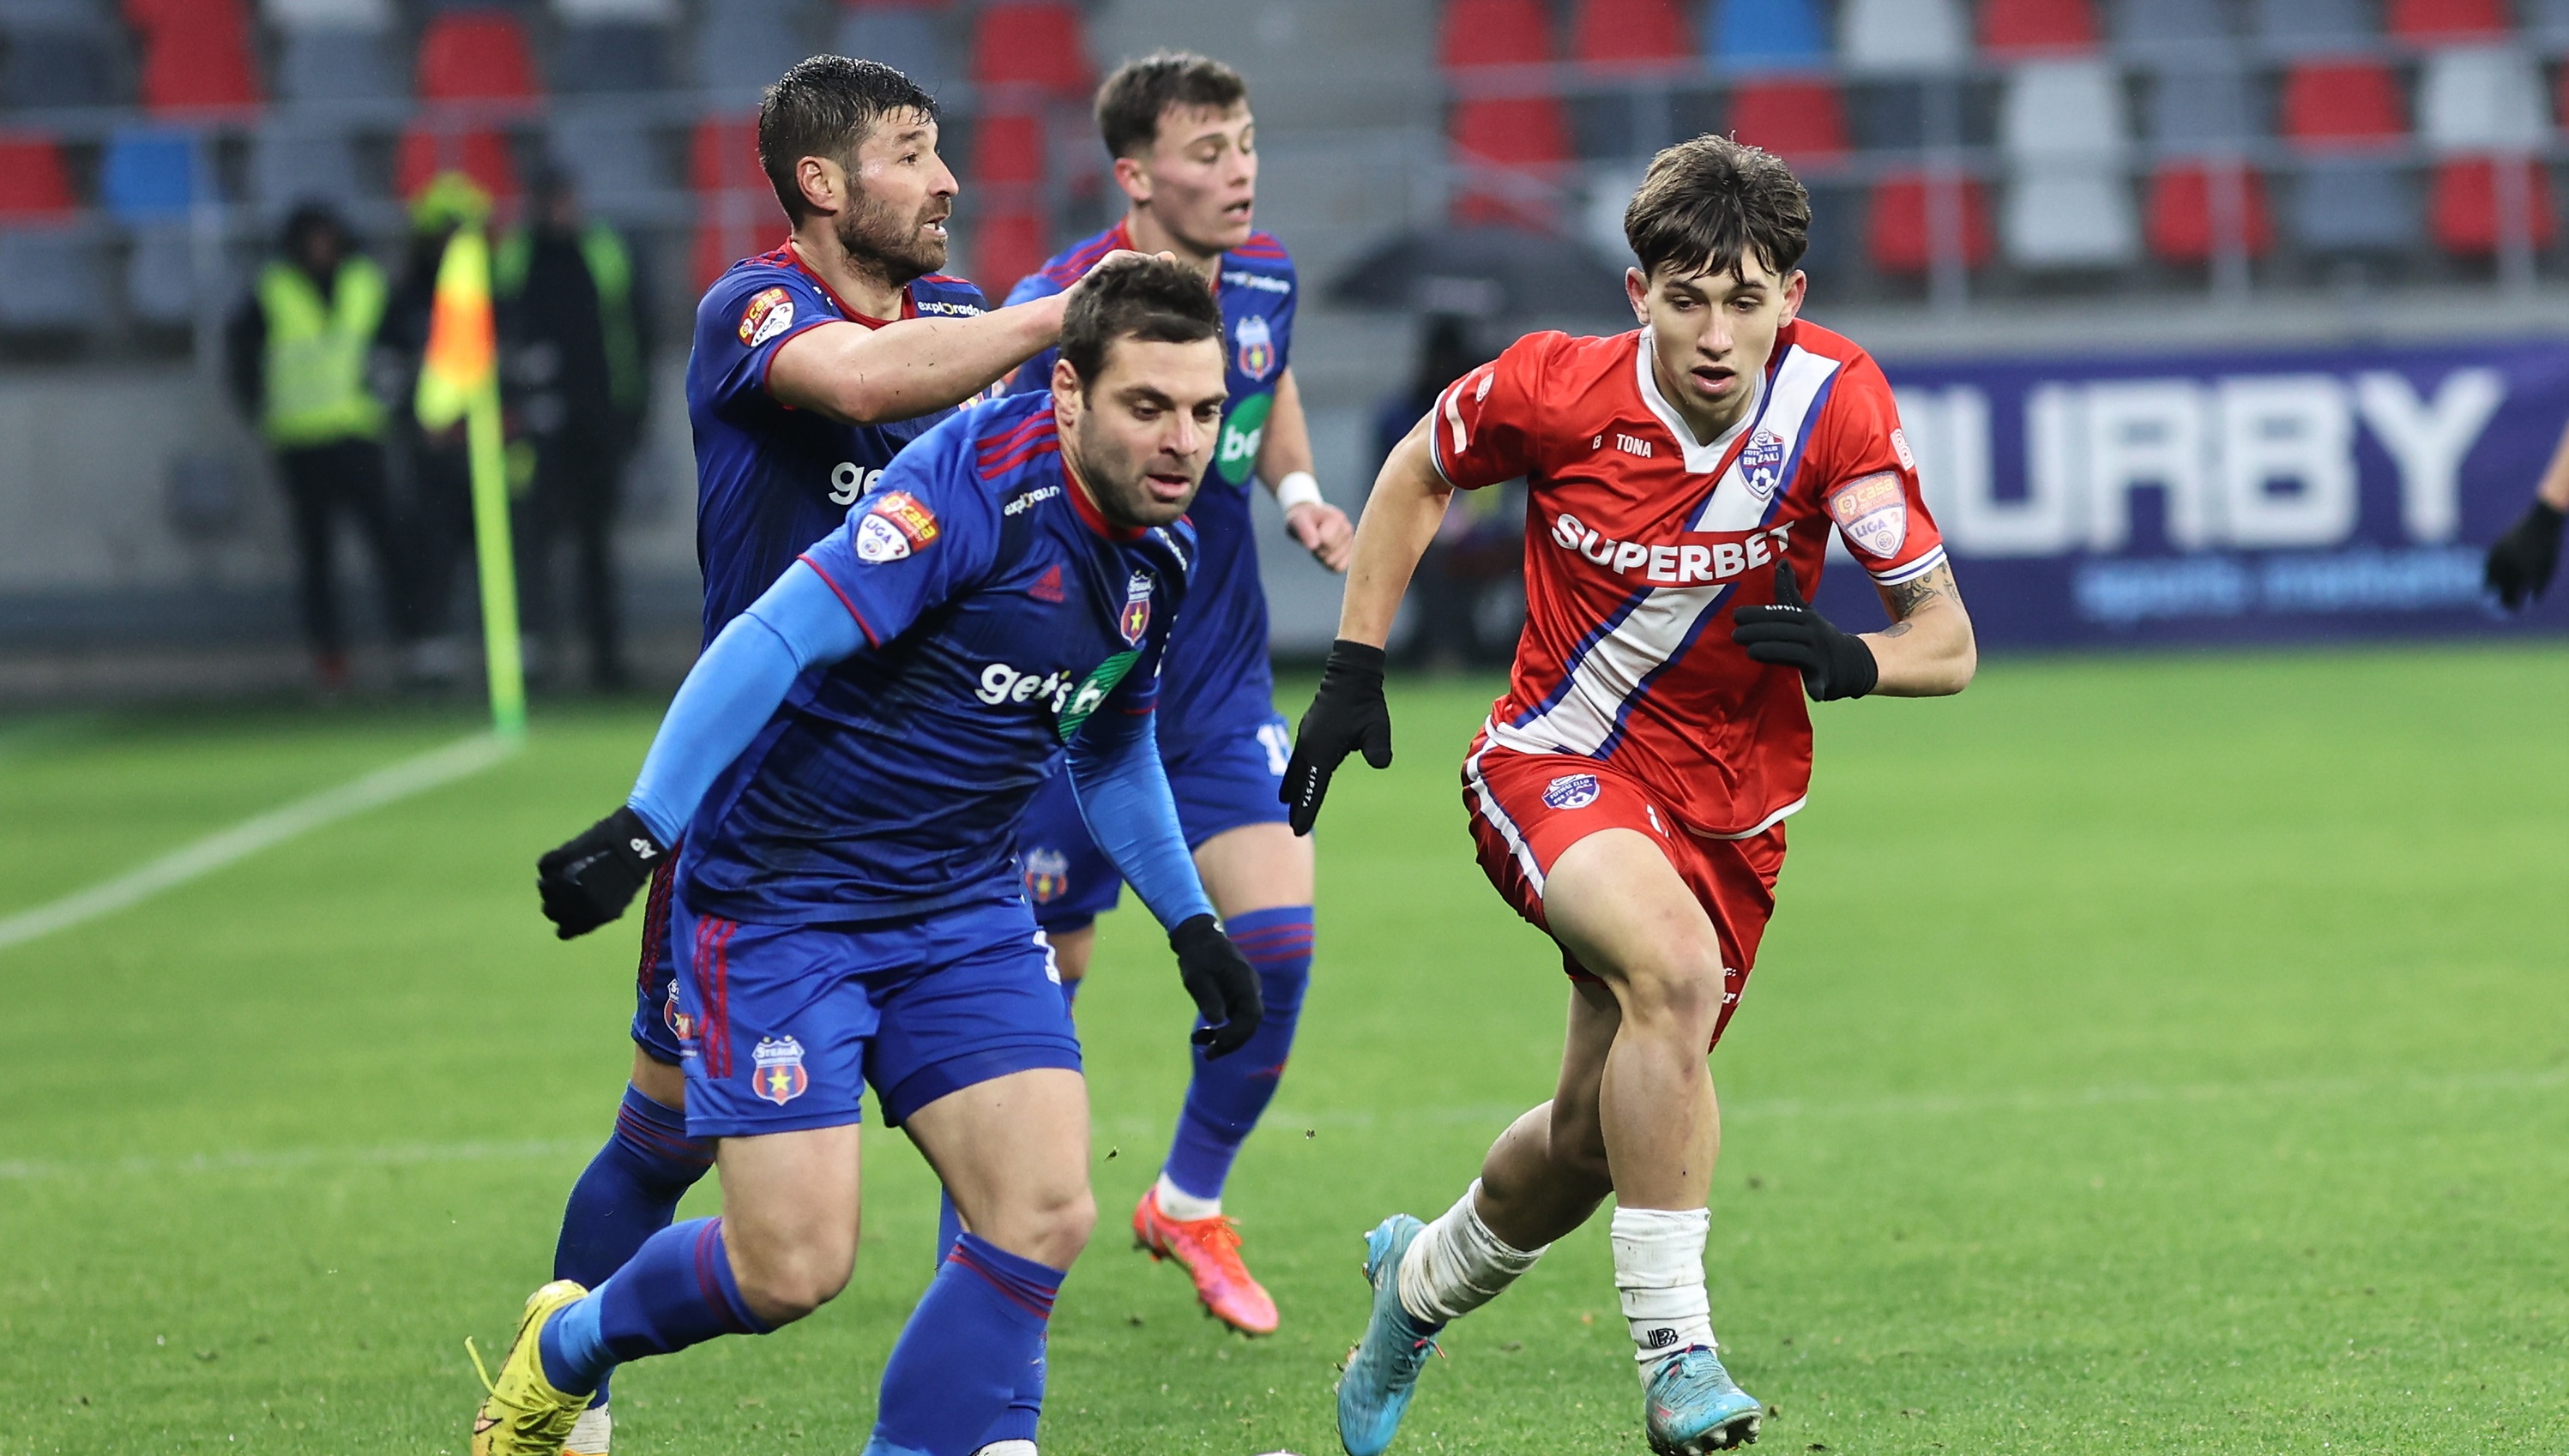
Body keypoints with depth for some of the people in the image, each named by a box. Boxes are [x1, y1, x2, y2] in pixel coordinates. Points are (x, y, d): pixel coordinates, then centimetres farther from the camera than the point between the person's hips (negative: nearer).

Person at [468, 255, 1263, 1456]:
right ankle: (565, 1348, 22)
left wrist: (1191, 925, 20)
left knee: (1047, 1213, -10)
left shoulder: (1161, 557, 3)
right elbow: (775, 638, -28)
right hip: (779, 900, -7)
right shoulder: (981, 481, -23)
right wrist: (642, 829, -35)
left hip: (962, 909, 7)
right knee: (793, 1267, -9)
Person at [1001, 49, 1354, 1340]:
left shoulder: (1265, 279, -1)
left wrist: (1298, 489, 3)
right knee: (1044, 968, 3)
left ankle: (1189, 1204, 12)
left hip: (1221, 682, 5)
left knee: (1278, 930, -10)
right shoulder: (1060, 310, -20)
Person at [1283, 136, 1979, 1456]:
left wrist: (1847, 658, -32)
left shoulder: (1834, 403, -17)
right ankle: (1674, 1347, -27)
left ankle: (1424, 1278, 45)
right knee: (1675, 968, -34)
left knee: (1593, 1137, 11)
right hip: (1554, 762, -3)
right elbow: (1418, 473, 6)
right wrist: (1353, 669, 1)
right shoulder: (1557, 390, -17)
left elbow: (1946, 643, -11)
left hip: (1728, 809, 3)